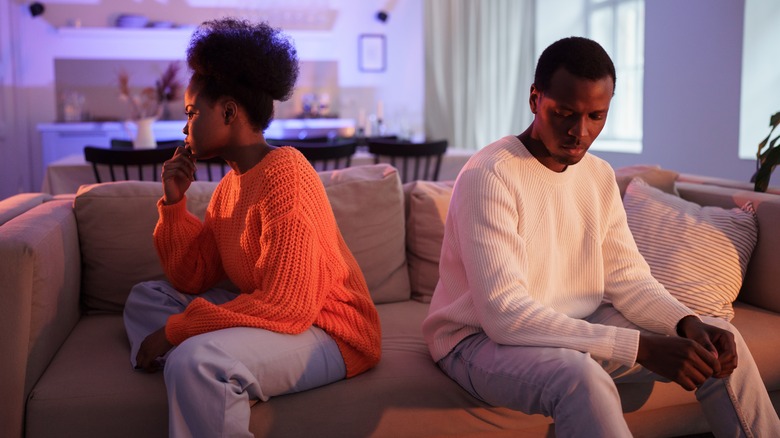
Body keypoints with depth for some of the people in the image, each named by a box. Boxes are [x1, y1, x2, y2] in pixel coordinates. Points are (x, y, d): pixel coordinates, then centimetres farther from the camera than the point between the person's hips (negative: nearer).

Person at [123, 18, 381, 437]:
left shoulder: (285, 174, -19)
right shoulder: (230, 185, 8)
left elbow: (287, 307, -26)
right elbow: (191, 279, 11)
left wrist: (173, 330, -20)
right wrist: (173, 203, 0)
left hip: (331, 334, -10)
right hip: (271, 315, 10)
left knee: (196, 359, -34)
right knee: (145, 298, 13)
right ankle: (195, 392, -7)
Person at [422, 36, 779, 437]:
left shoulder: (601, 176, 2)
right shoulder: (488, 177, -23)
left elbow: (627, 278, 5)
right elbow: (504, 315, -30)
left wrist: (688, 324, -16)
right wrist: (641, 347, -32)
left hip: (577, 329, 7)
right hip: (483, 338, -7)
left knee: (719, 340, 3)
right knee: (582, 378, -37)